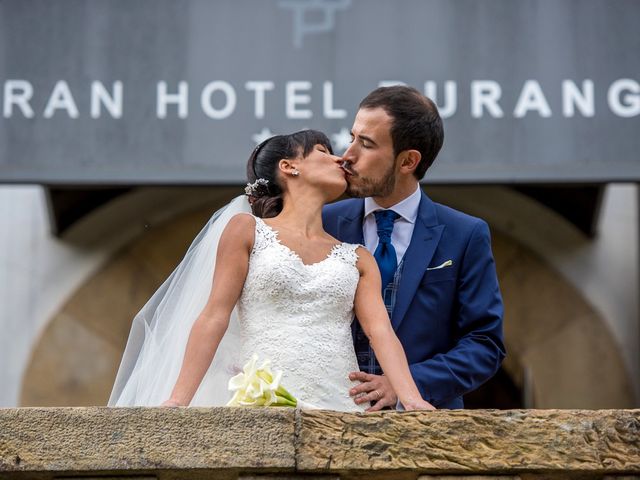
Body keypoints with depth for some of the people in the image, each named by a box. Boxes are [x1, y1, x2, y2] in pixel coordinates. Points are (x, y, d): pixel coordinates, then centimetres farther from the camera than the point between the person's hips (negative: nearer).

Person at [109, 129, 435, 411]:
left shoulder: (358, 259, 17)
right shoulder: (246, 230, 9)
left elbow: (381, 331, 3)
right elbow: (214, 317, 2)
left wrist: (412, 401, -14)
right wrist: (177, 400, -8)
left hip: (340, 405, 3)